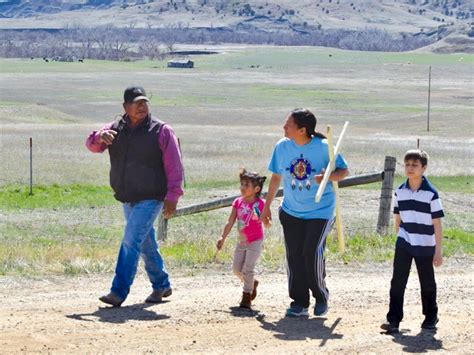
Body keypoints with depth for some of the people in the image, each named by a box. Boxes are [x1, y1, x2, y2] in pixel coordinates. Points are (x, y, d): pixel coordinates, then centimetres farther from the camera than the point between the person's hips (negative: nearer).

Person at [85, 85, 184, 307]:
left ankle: (119, 292, -17)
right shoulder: (116, 129, 6)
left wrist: (172, 196, -16)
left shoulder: (161, 131, -7)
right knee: (146, 244, 17)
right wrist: (100, 138, -23)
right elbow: (92, 145, 2)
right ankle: (162, 285, 33)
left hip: (151, 199, -6)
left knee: (131, 241, -16)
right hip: (127, 199, 6)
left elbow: (174, 166, -9)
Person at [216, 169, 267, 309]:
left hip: (255, 241, -6)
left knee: (247, 268, -12)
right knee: (236, 268, 8)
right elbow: (230, 222, 3)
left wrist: (258, 216, -37)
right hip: (242, 241, 6)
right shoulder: (238, 202, 0)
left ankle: (246, 297, 2)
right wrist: (223, 238, -1)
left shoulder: (260, 204, -15)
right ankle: (252, 283, 35)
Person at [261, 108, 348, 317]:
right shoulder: (282, 146, -3)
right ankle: (299, 303, 13)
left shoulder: (323, 147, -14)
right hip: (291, 211, 4)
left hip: (320, 211, -4)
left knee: (312, 253, -14)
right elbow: (277, 176, 10)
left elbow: (344, 171, -5)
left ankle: (321, 297, 9)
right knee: (294, 257, 1)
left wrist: (328, 177, -27)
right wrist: (267, 206, 12)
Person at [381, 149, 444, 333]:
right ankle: (394, 319, -4)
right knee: (397, 281, -5)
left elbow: (437, 223, -10)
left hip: (425, 246, -3)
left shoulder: (431, 193, -12)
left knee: (427, 283, 11)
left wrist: (438, 250, -11)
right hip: (403, 244, 3)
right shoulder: (400, 192, 1)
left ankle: (431, 316, 29)